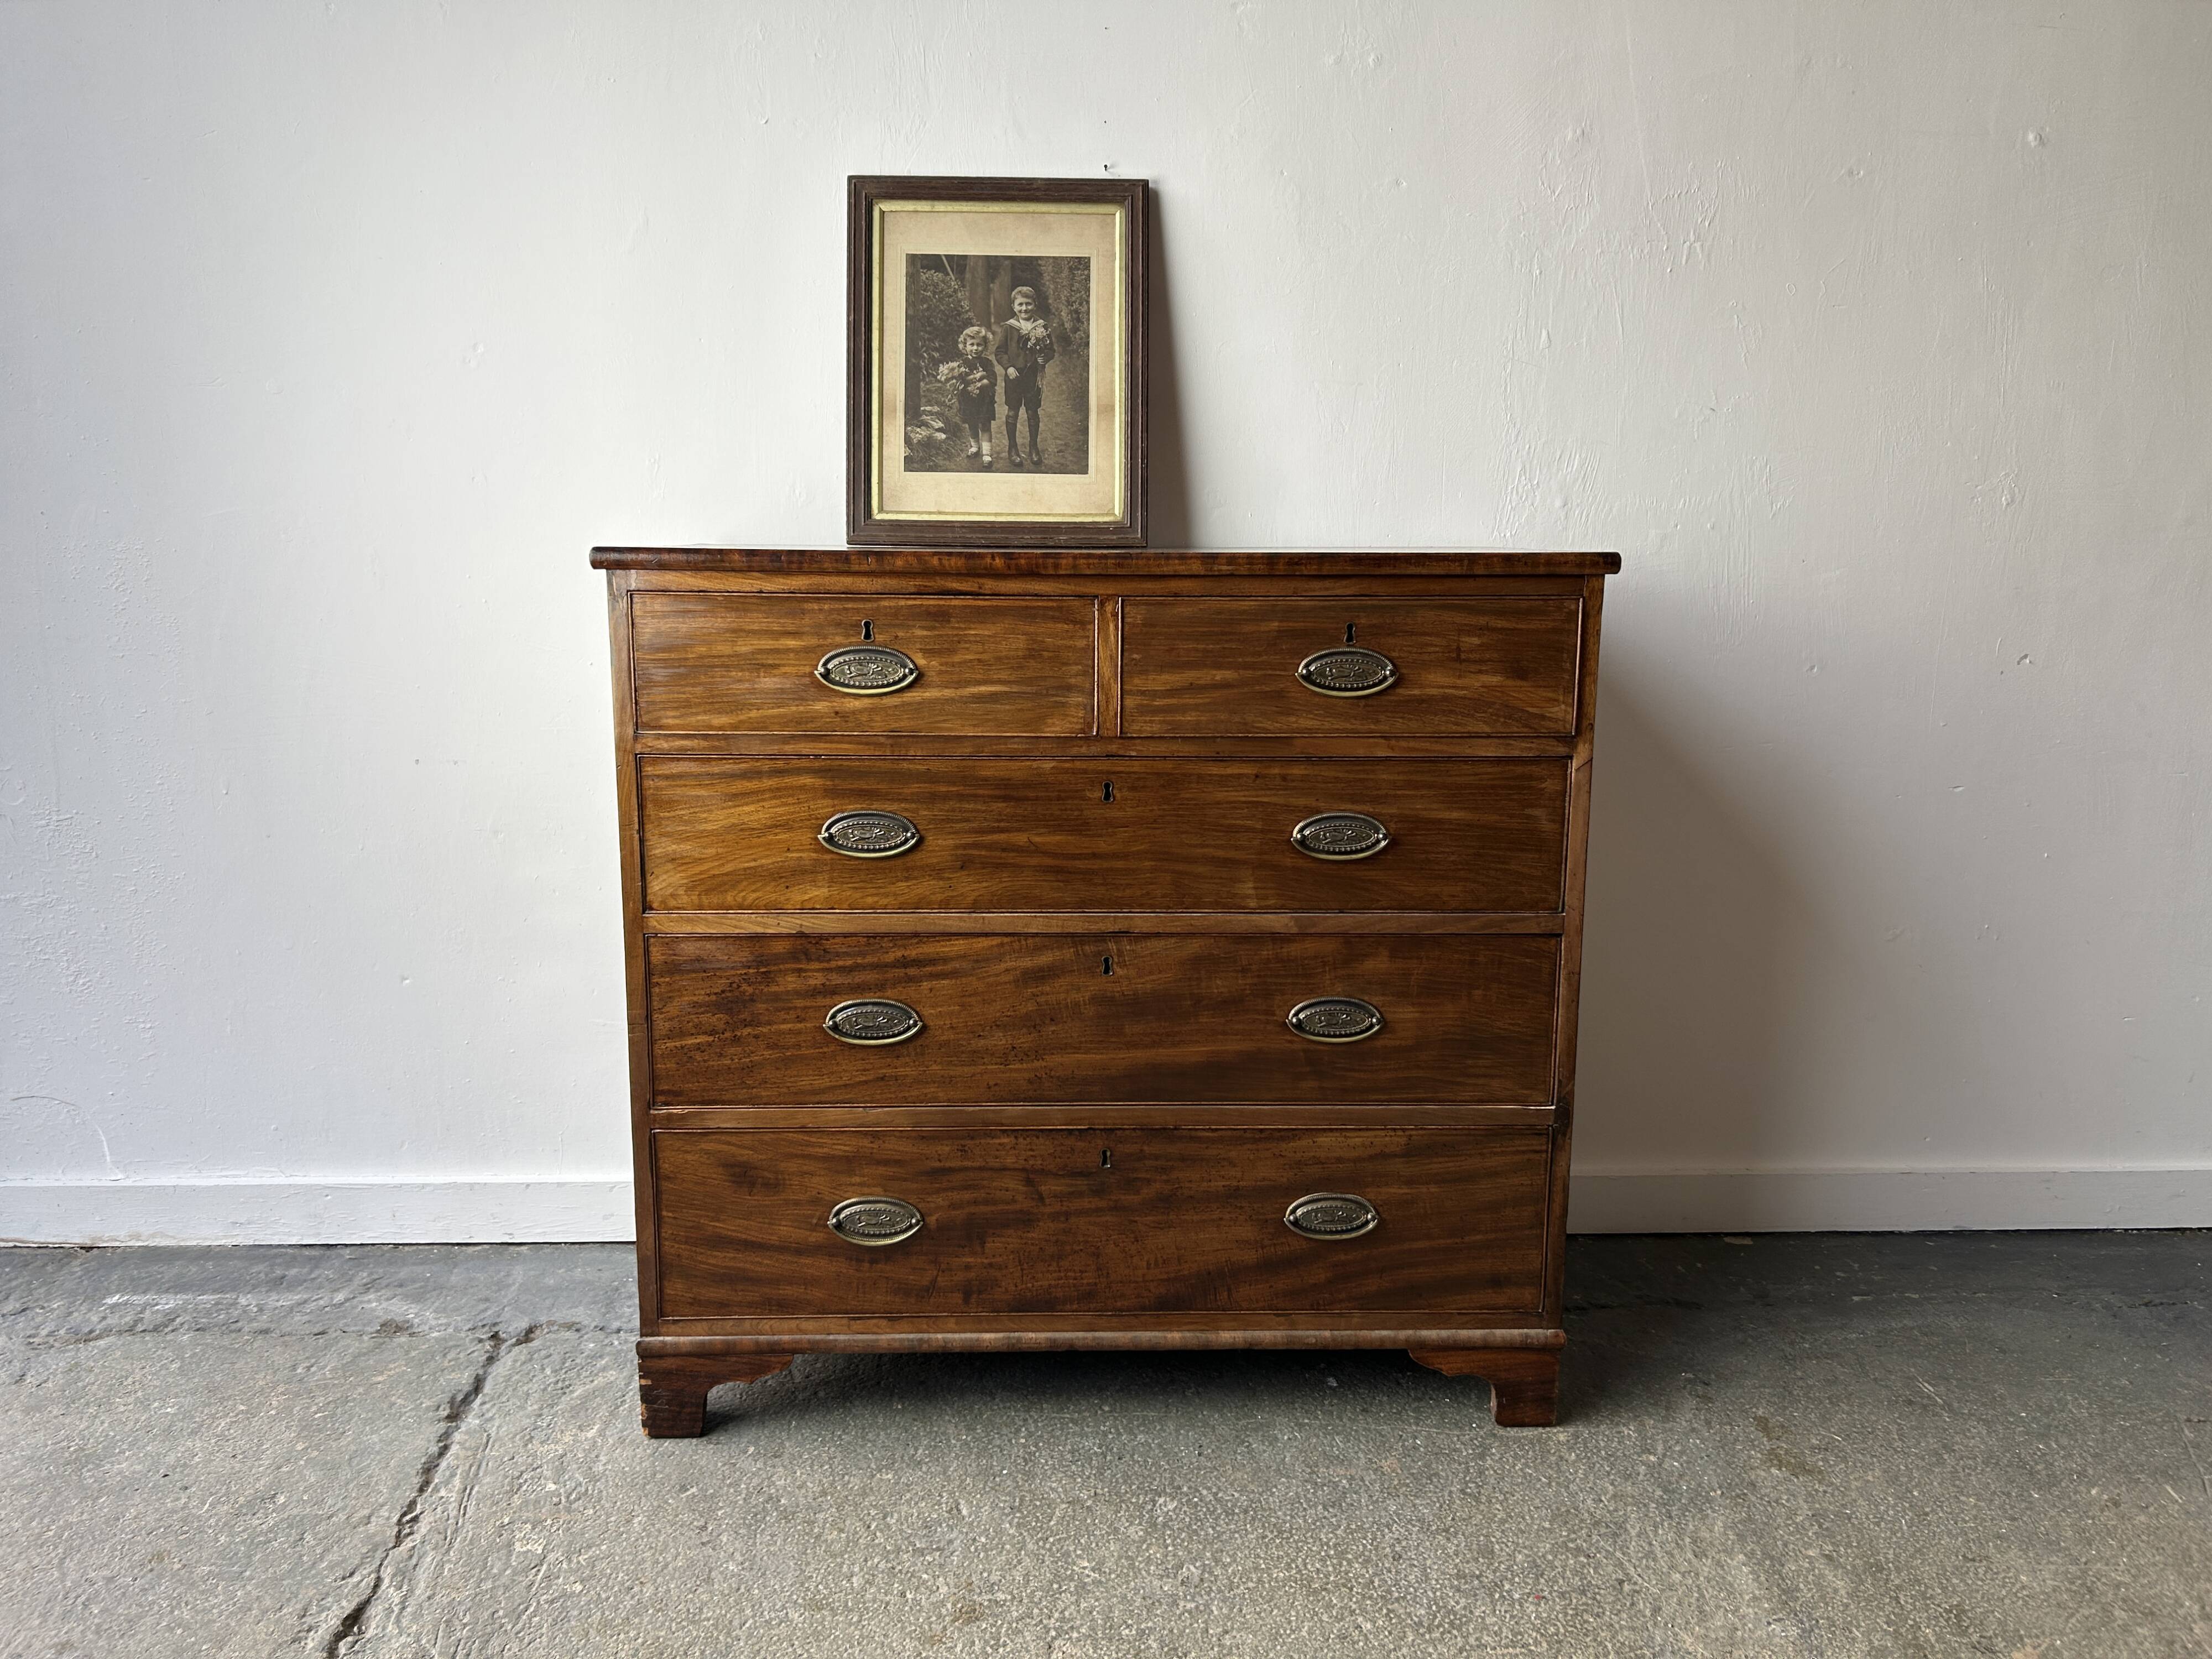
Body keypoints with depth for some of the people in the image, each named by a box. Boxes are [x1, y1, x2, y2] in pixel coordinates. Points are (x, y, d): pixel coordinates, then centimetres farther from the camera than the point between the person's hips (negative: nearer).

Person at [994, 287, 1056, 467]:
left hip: (1034, 375, 1)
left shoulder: (1042, 327, 0)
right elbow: (1000, 351, 0)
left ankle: (1034, 448, 23)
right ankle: (1012, 448, 20)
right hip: (1014, 375, -1)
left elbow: (1051, 349, 8)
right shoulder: (1008, 327, -3)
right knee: (1013, 412, 6)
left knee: (1033, 412, 9)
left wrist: (1045, 357, -14)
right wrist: (1008, 366, -14)